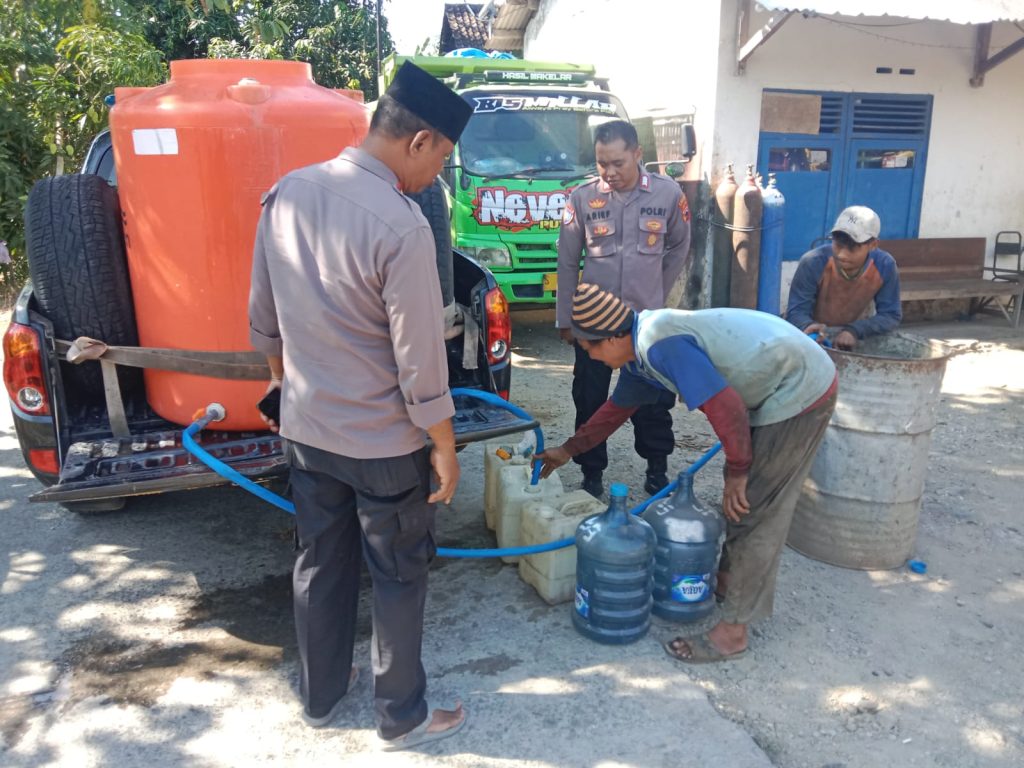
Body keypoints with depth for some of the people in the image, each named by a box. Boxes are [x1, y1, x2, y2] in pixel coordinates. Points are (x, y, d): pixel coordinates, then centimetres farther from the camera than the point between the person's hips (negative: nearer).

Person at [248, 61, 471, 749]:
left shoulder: (286, 193, -2)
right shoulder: (401, 225, -24)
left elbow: (264, 319, 7)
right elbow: (420, 362, -20)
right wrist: (445, 449, -8)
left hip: (304, 427, 7)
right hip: (382, 443, -6)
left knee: (320, 563, 21)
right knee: (399, 579, 12)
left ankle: (321, 695, 40)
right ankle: (403, 717, 31)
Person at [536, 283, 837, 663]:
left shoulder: (662, 345, -26)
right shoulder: (640, 350, 6)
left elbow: (725, 407, -29)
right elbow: (617, 407, 19)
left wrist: (738, 471, -16)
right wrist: (567, 450, 25)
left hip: (800, 389, -10)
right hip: (779, 387, 10)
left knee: (757, 510, -5)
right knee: (742, 494, 21)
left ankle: (732, 631, 4)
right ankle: (729, 577, 39)